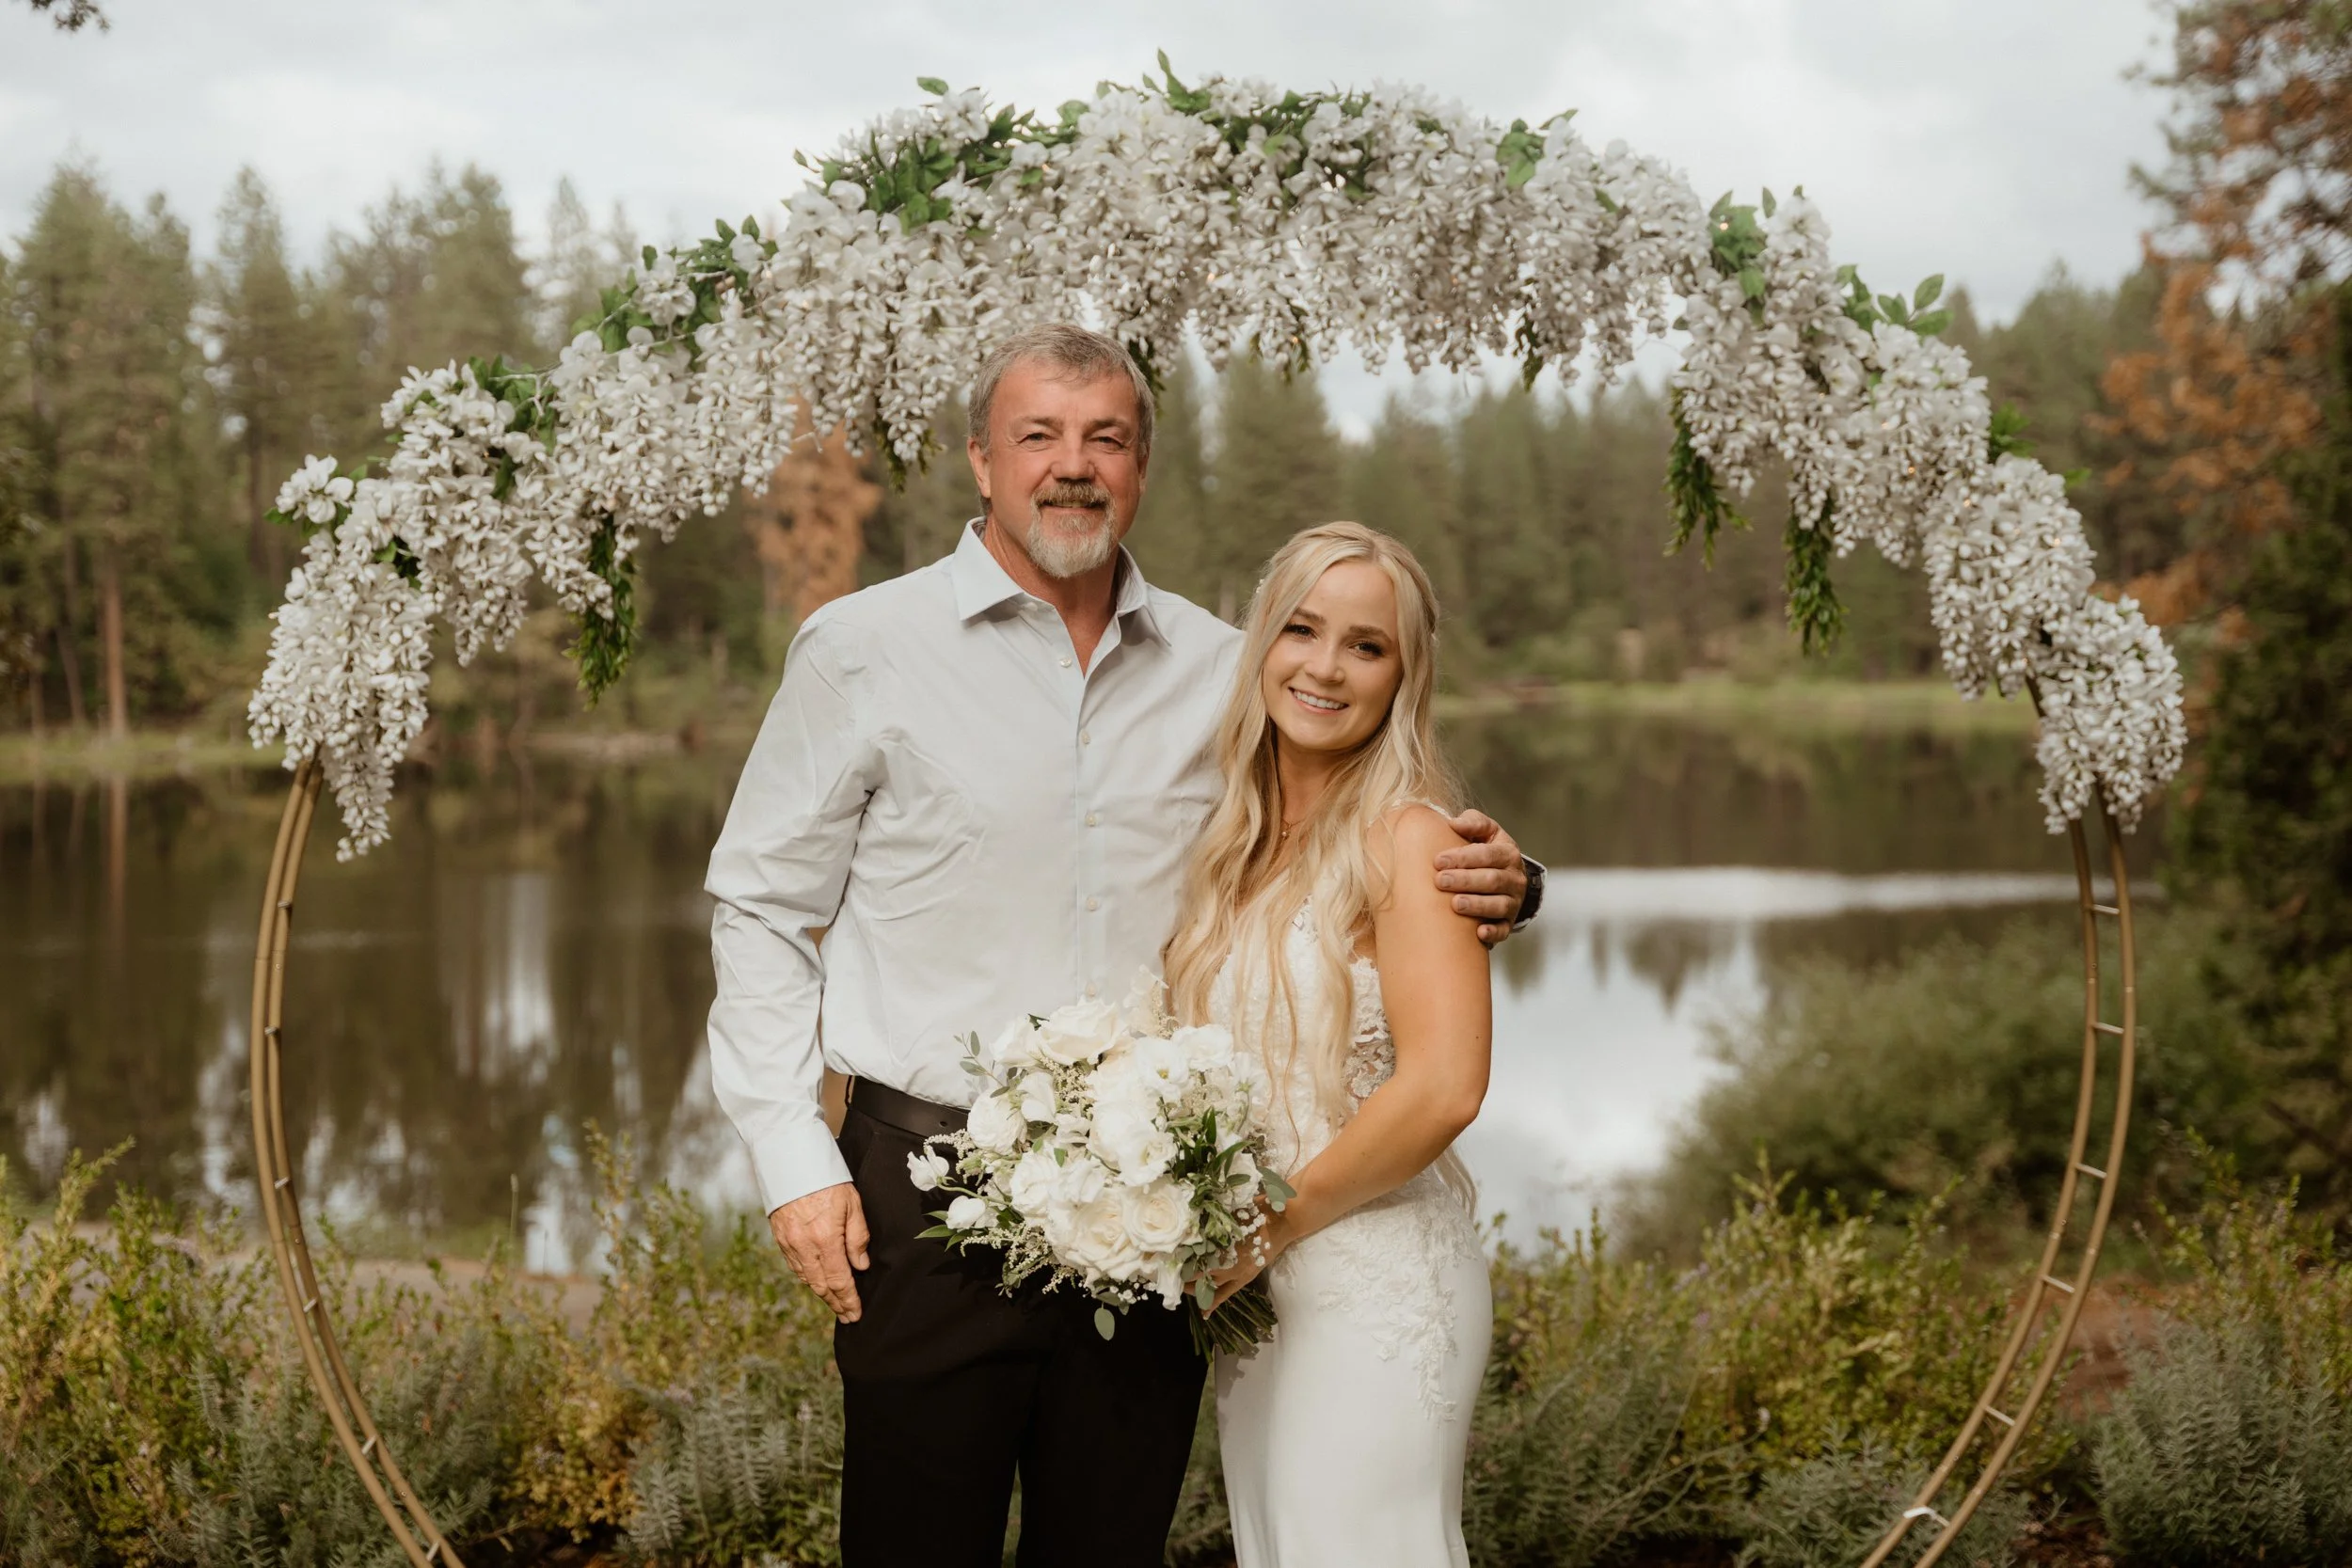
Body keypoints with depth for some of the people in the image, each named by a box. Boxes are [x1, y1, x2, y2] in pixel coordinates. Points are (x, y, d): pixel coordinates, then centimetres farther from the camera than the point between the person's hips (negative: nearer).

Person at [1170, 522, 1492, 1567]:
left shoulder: (1408, 836, -12)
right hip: (1249, 1295, 7)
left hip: (1375, 1285, -7)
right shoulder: (1238, 845, 10)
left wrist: (1272, 1228, -14)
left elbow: (1443, 1087, -21)